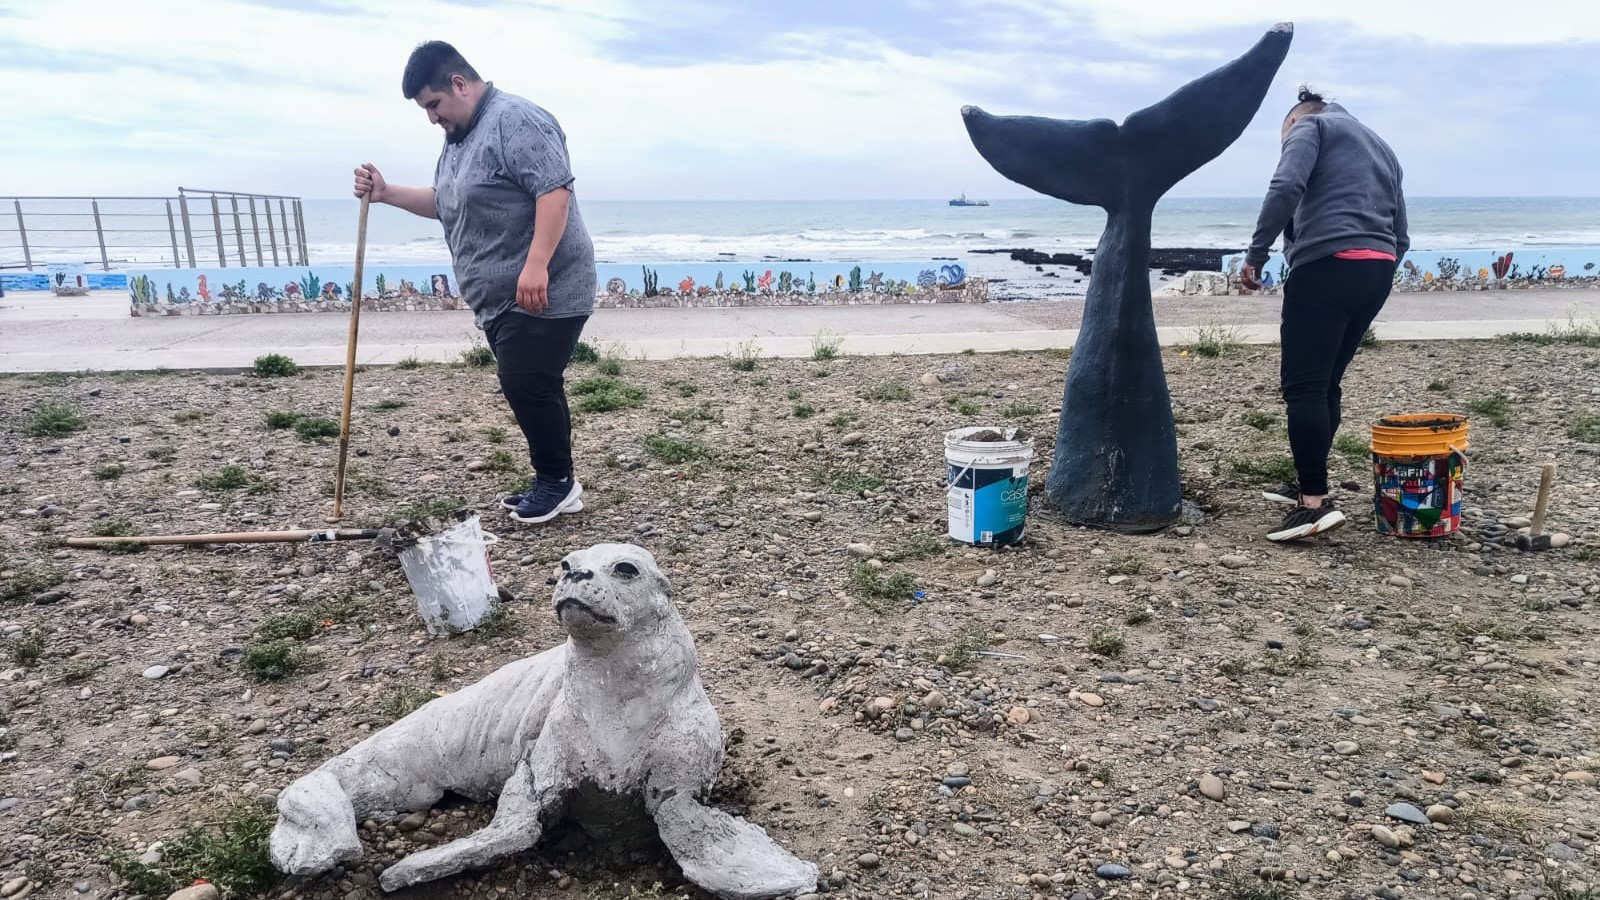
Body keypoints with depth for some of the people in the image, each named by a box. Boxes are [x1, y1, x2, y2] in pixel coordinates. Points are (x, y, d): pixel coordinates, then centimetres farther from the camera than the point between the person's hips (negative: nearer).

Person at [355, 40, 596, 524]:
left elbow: (555, 191, -23)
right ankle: (553, 482, 19)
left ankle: (557, 482, 5)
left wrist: (535, 266, -29)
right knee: (527, 389, 11)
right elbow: (444, 203, 29)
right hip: (502, 299, 10)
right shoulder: (460, 136, 19)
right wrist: (386, 193, 14)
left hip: (542, 295, -10)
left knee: (529, 387, -9)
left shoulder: (515, 120, -13)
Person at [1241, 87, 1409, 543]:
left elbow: (1286, 187, -13)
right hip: (1378, 270, 8)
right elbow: (1400, 237, 26)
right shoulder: (1379, 145, 32)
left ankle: (1316, 502, -13)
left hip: (1327, 265, -8)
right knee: (1325, 384, 16)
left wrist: (1256, 254, -11)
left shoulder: (1310, 127, 10)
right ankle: (1308, 484, 23)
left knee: (1303, 387, -9)